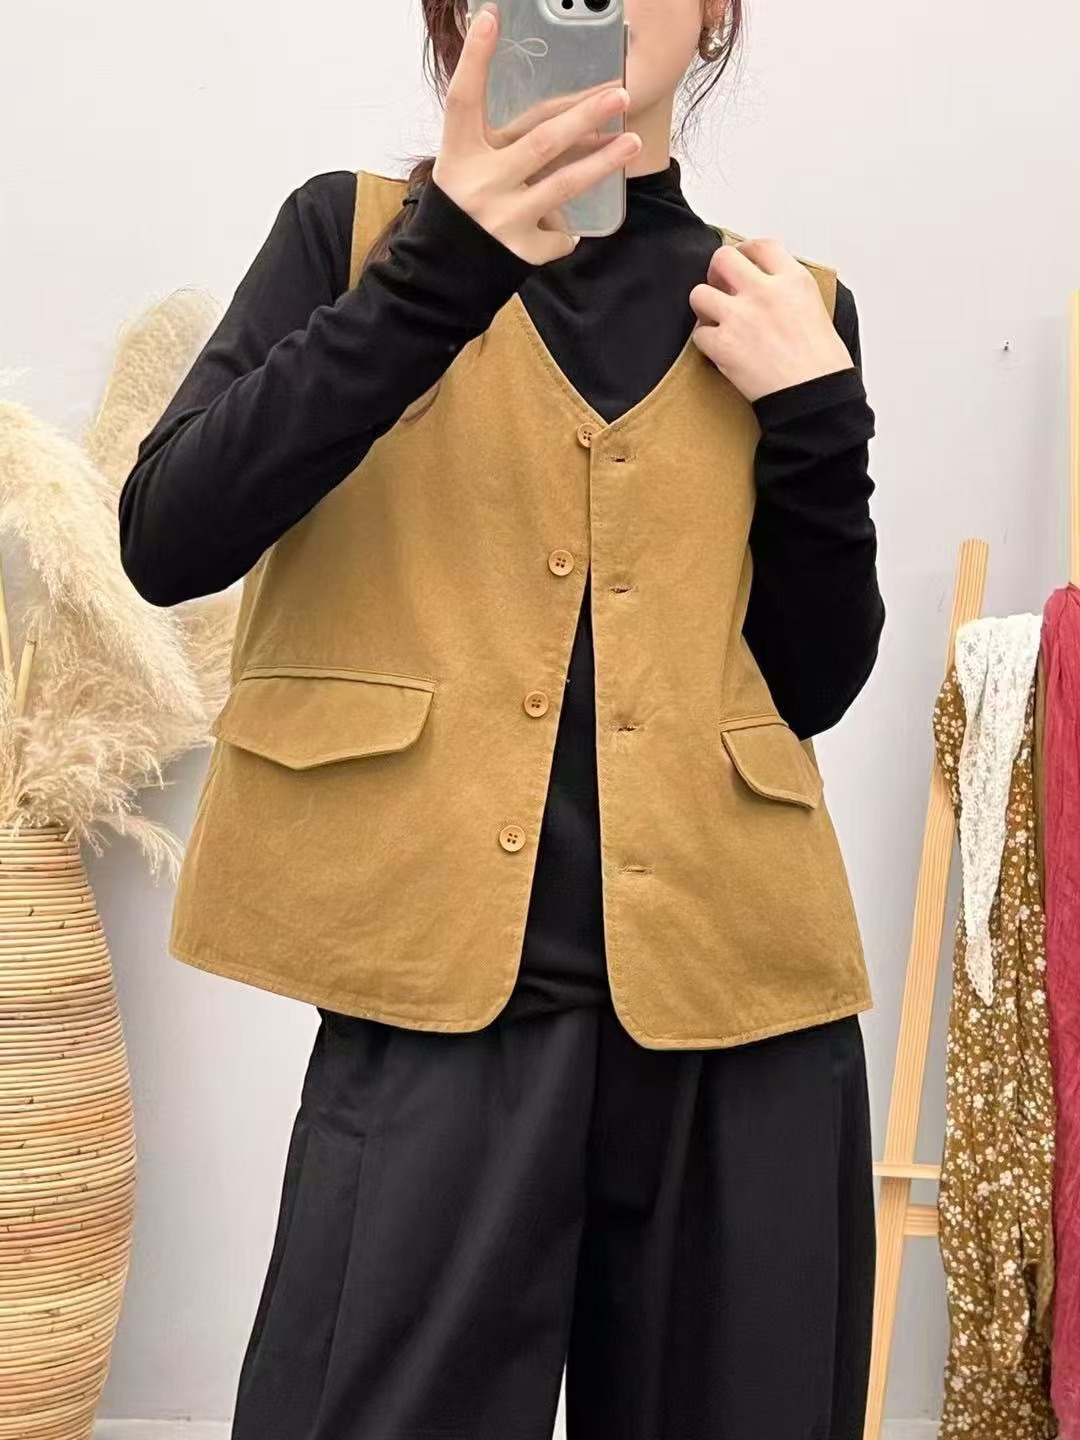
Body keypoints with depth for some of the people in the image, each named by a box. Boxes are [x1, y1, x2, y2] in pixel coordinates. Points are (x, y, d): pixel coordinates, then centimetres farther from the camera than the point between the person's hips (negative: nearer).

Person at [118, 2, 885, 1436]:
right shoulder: (357, 229, 6)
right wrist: (438, 275, -18)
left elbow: (815, 684, 11)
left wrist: (816, 419, -3)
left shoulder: (787, 304, 12)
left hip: (737, 993, 3)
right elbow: (166, 541, -9)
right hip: (445, 992, -2)